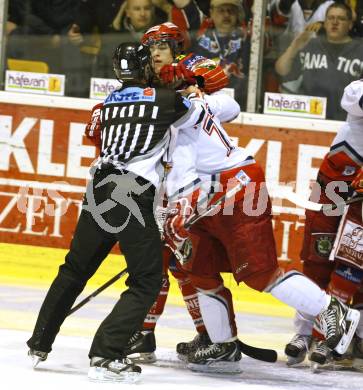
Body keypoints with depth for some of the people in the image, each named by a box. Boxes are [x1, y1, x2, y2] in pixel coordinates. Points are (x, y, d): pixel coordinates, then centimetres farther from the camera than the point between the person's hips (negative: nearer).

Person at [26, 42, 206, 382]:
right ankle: (105, 356, -14)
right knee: (146, 282, 0)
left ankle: (39, 344, 28)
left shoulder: (107, 104, 18)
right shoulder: (165, 99, 2)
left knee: (75, 269, 22)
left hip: (99, 189, 6)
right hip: (134, 196, -6)